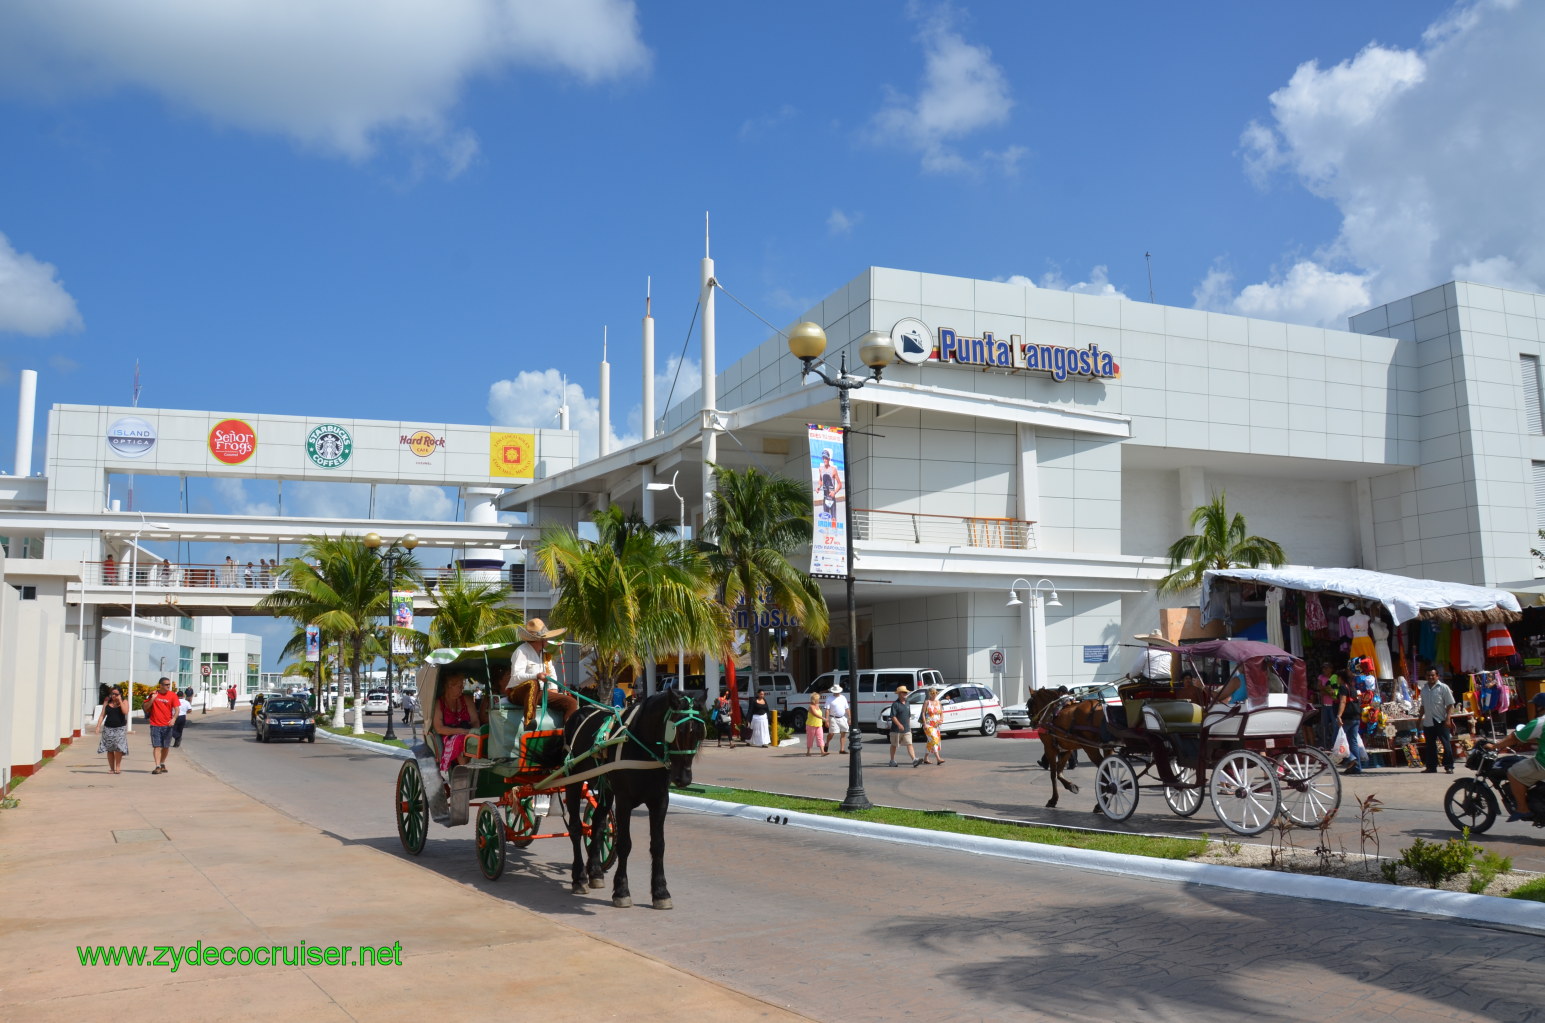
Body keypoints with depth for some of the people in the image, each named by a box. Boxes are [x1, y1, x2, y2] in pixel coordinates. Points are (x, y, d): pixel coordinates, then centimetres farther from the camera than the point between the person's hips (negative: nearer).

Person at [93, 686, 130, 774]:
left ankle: (118, 767, -4)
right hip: (108, 728, 3)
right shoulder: (107, 702, 10)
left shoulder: (124, 702, 3)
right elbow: (102, 715, 10)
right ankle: (111, 768, 10)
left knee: (118, 748, -15)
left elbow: (125, 712, -15)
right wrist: (98, 726, 0)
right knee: (109, 749, 2)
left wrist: (120, 701, -13)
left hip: (120, 728, -3)